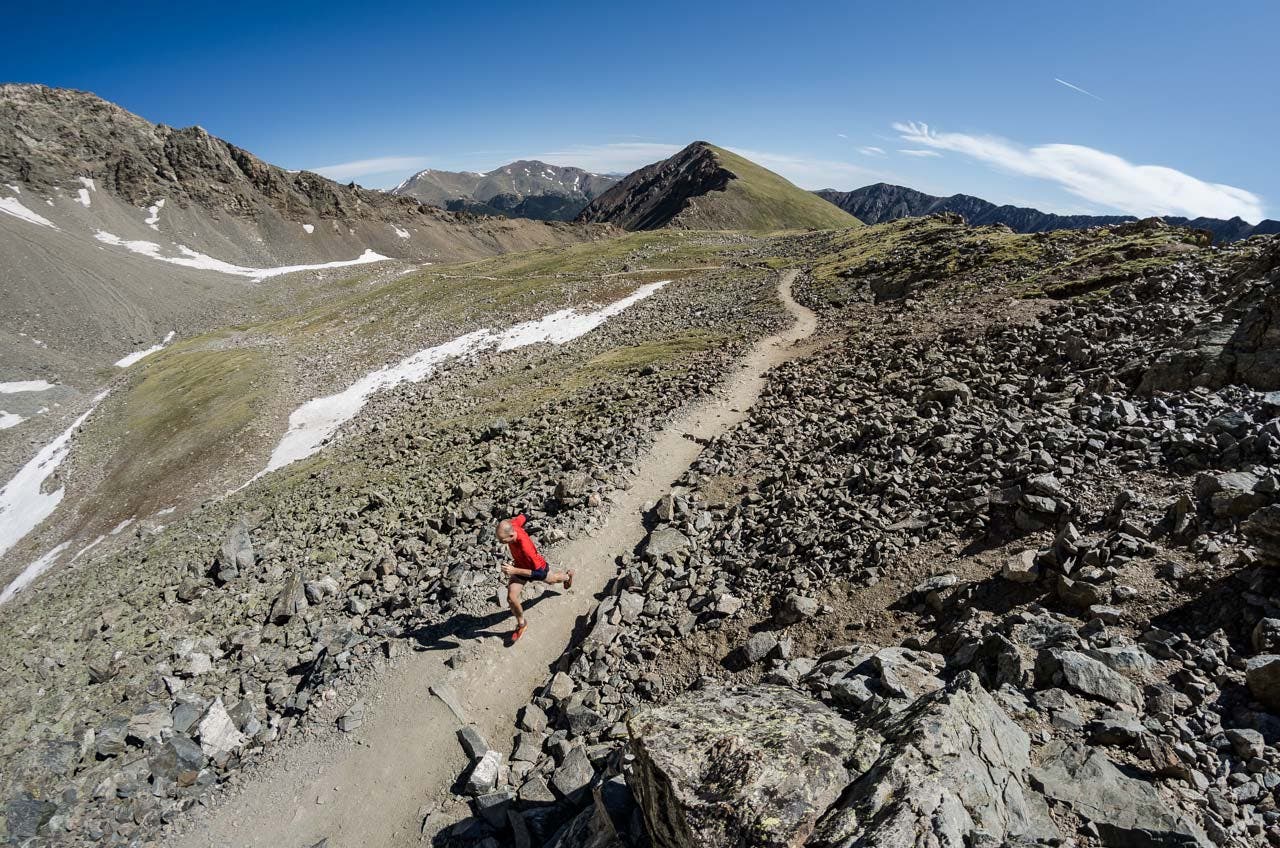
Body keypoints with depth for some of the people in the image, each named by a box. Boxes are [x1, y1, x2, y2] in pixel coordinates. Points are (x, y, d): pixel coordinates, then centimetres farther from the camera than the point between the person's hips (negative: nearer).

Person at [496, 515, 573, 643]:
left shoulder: (525, 546, -48)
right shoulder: (511, 525, -31)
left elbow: (537, 572, -38)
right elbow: (521, 518, -6)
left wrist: (515, 571, -45)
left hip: (537, 568, -5)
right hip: (520, 565, 5)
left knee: (552, 580, 29)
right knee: (511, 598, -5)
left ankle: (567, 575, 65)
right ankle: (521, 624, 22)